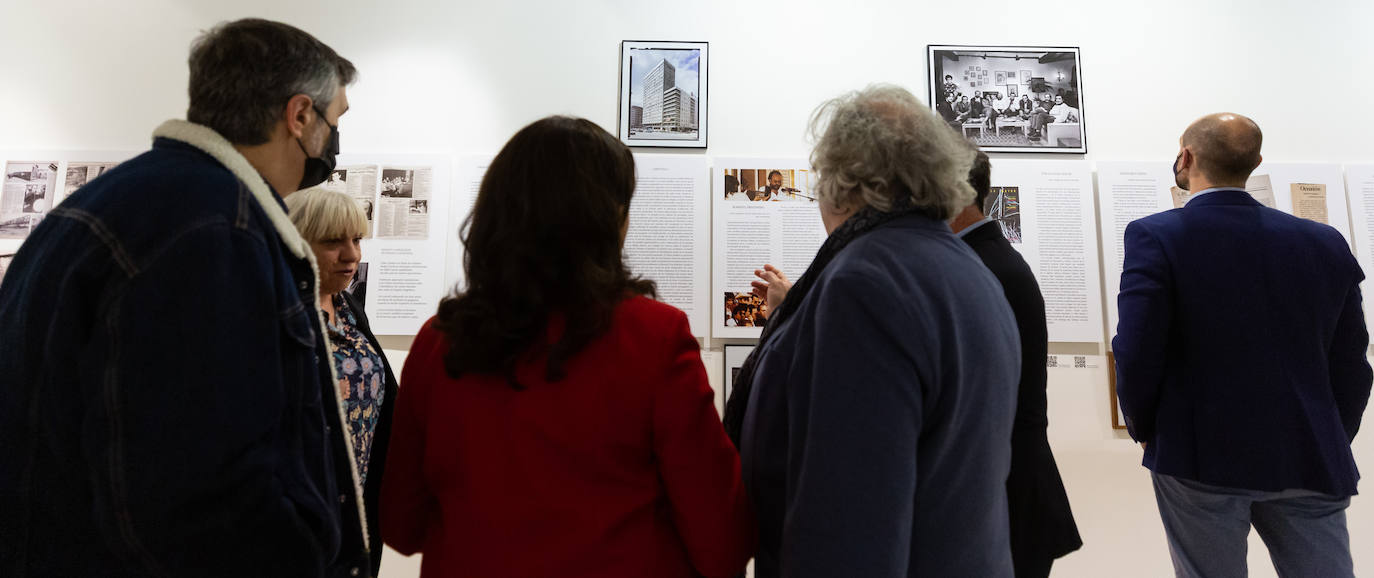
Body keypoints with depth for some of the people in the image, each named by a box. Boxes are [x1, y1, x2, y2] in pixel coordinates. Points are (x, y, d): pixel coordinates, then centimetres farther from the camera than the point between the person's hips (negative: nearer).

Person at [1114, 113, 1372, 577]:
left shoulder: (1155, 237, -14)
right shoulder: (1324, 243, 1)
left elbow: (1136, 353, -18)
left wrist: (1143, 429, -1)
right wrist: (1330, 445, 17)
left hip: (1200, 457, -3)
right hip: (1310, 462, 4)